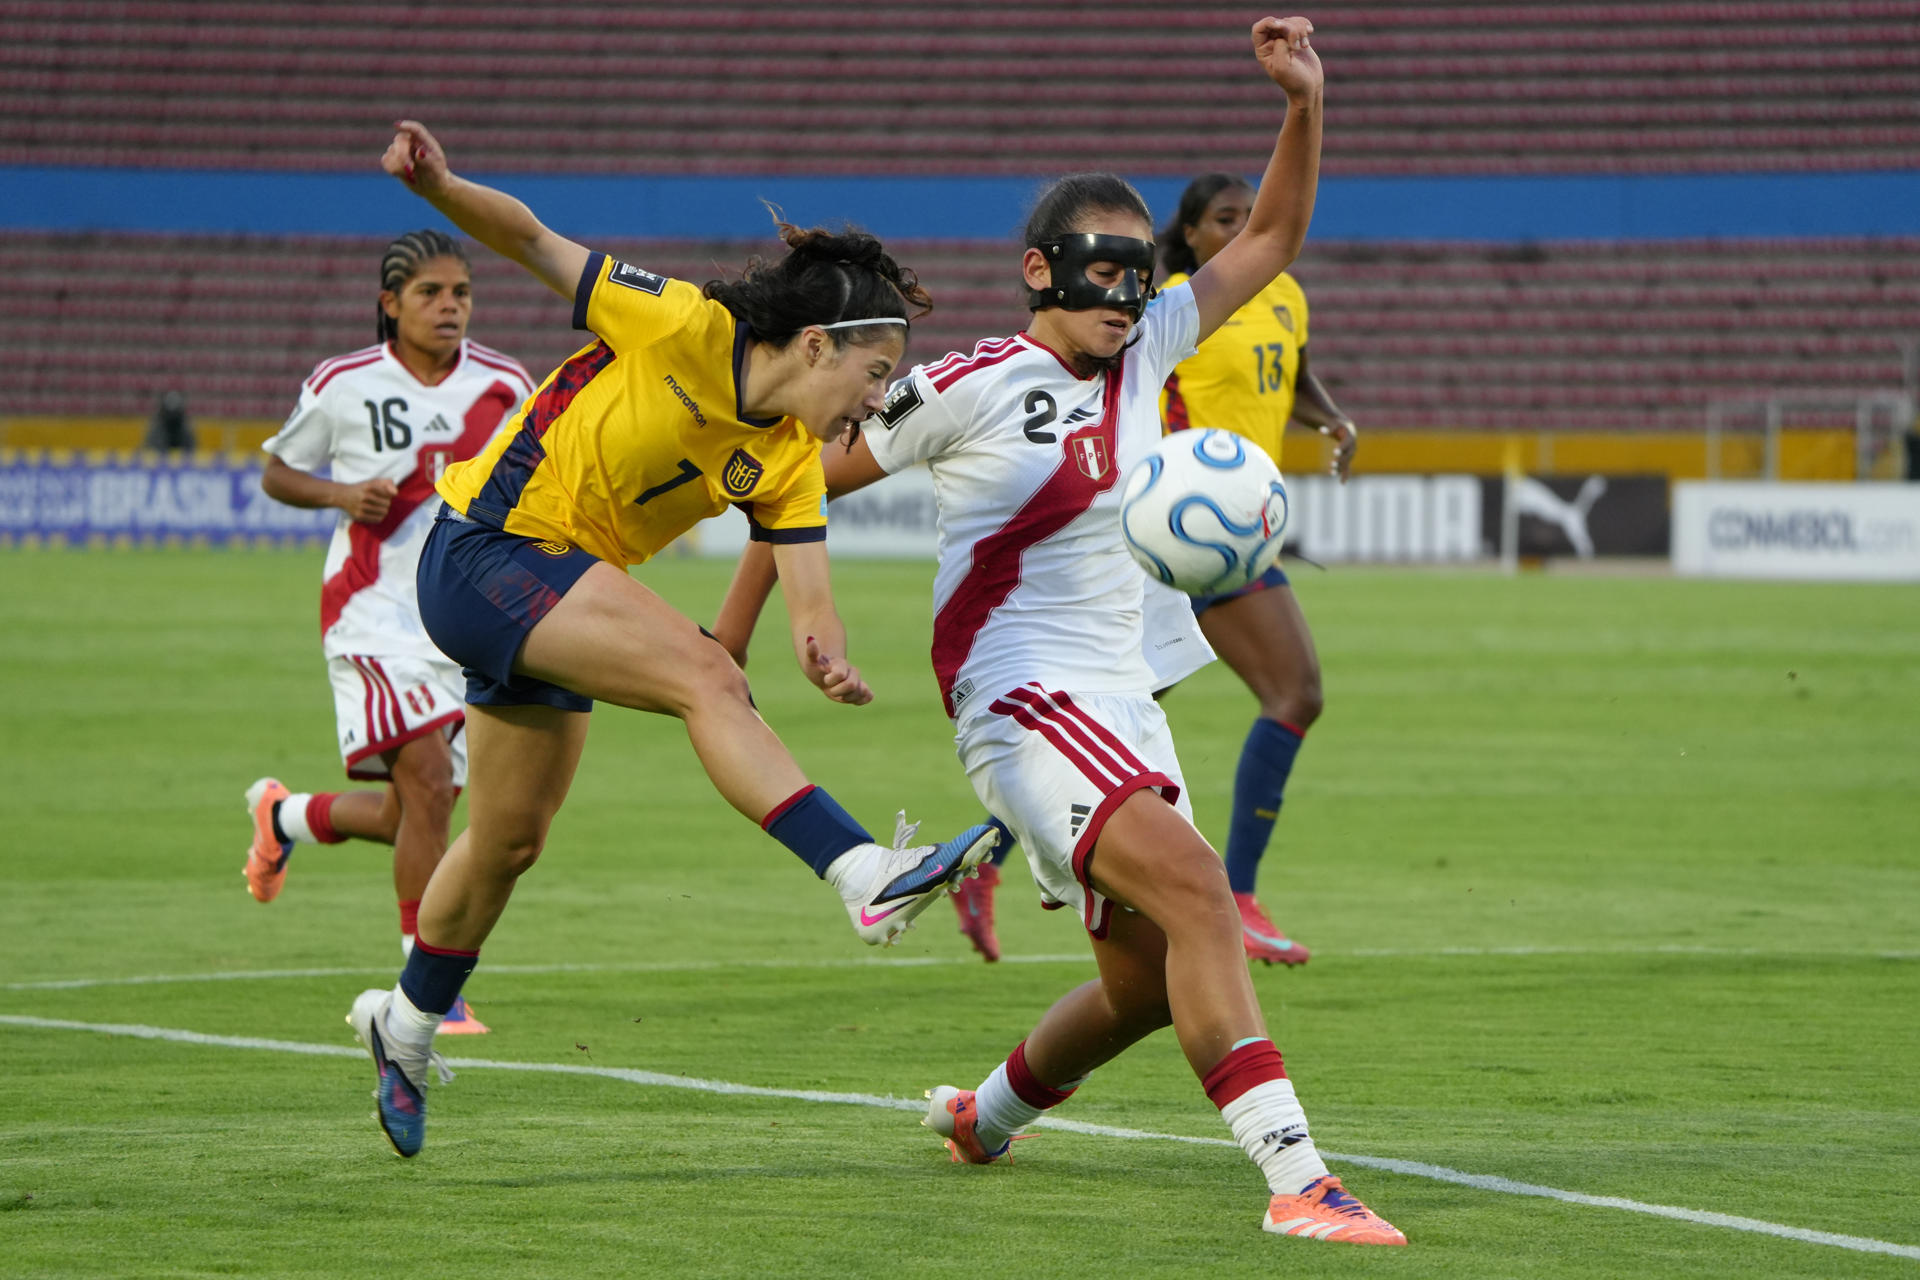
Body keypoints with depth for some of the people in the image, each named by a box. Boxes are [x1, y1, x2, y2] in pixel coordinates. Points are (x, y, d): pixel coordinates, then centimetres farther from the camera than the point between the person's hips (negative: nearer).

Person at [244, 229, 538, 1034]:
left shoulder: (505, 387, 3)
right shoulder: (342, 386, -4)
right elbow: (277, 473, 9)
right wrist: (342, 494, -11)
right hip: (375, 608, -4)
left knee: (408, 818, 8)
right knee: (428, 781, -21)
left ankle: (284, 817, 42)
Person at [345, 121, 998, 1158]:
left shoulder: (788, 458, 2)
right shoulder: (683, 328, -17)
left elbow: (810, 593, -7)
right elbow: (537, 245, -13)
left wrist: (825, 653, -30)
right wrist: (439, 187, -30)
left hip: (562, 591, 9)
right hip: (486, 552, -9)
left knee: (510, 839, 18)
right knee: (705, 677, -26)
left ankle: (406, 1023, 39)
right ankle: (869, 876, -37)